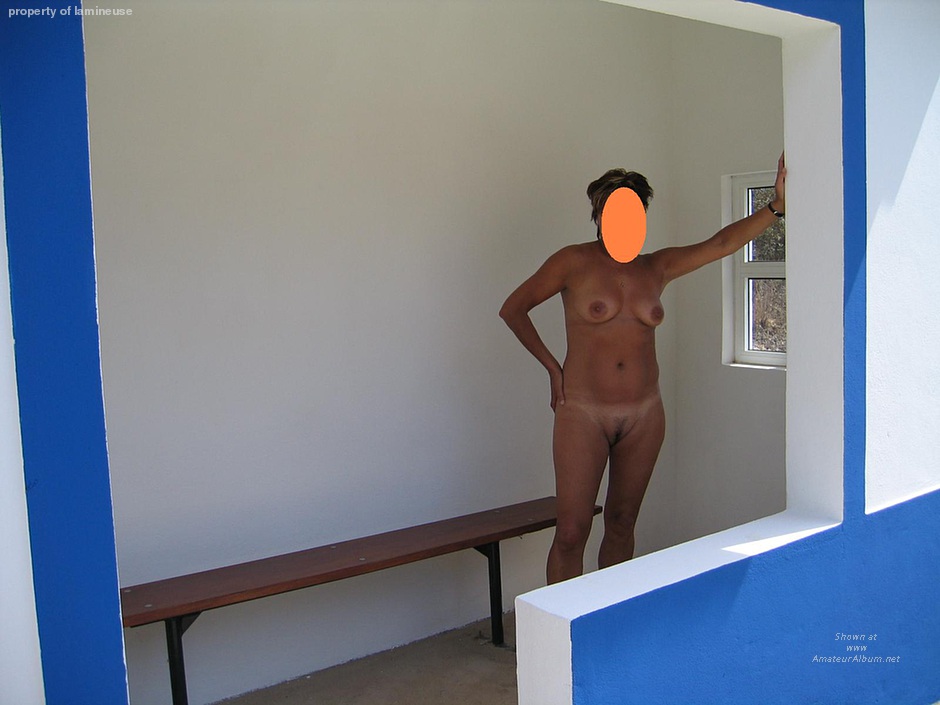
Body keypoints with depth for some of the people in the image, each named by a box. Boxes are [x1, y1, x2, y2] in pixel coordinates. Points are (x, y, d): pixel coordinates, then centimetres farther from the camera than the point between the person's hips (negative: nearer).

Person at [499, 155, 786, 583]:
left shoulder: (657, 268, 7)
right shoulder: (573, 262, -3)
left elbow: (722, 243, -3)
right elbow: (512, 309, 3)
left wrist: (775, 206, -17)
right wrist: (552, 367, -1)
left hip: (643, 415, 4)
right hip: (583, 413, -4)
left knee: (621, 524, 13)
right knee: (571, 531, -6)